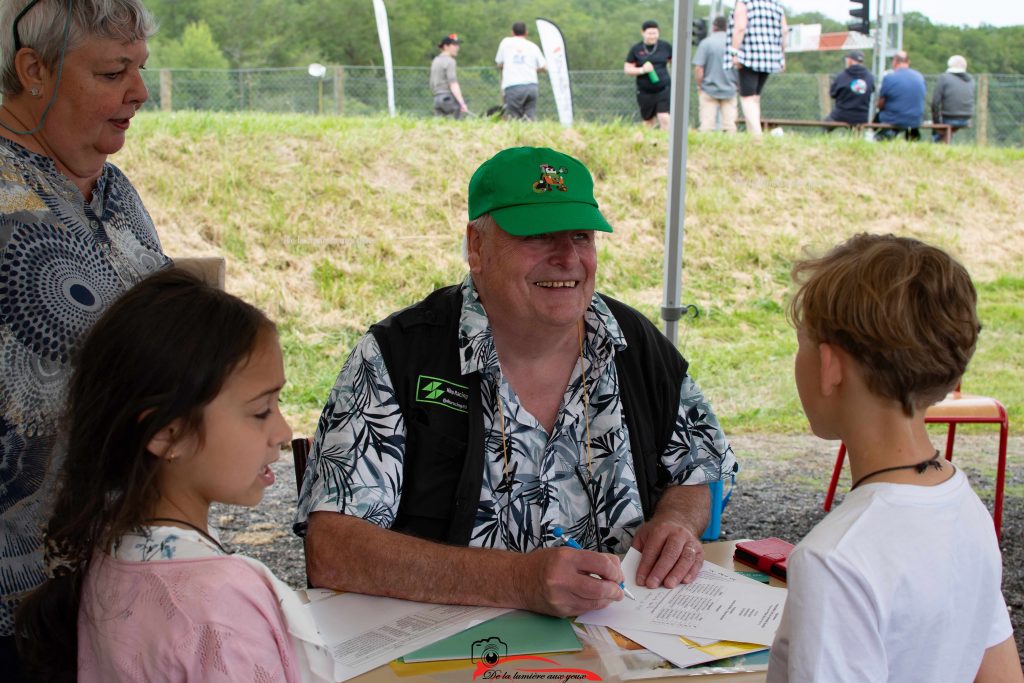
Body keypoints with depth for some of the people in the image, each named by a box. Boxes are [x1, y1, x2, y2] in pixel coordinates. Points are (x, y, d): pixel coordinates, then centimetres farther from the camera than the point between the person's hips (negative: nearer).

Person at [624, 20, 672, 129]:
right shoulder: (636, 49, 1)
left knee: (664, 118, -15)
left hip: (664, 89, -1)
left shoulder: (665, 46, 2)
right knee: (648, 122, 10)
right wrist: (642, 70, -15)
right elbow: (627, 69, 2)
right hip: (645, 92, 1)